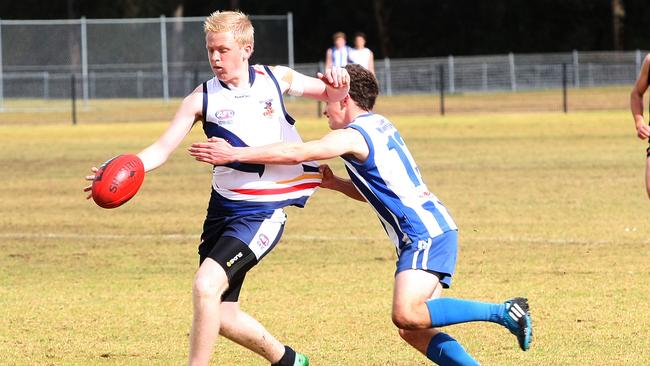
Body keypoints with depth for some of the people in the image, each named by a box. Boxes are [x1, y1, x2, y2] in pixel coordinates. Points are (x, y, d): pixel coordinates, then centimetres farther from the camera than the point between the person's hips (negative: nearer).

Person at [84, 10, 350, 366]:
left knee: (205, 286, -22)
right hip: (223, 208, 4)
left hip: (263, 211, -4)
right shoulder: (202, 98, -3)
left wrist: (336, 83, -12)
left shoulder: (275, 79, -2)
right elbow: (162, 149, -10)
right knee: (220, 315, 9)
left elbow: (331, 96, 13)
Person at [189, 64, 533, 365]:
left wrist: (234, 153, -17)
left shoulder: (352, 136, -8)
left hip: (425, 234, -10)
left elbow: (296, 153, -19)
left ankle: (503, 311, -20)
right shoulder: (381, 127, 21)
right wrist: (334, 183, 16)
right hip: (433, 228, 10)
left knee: (407, 315, -26)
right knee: (413, 331, 5)